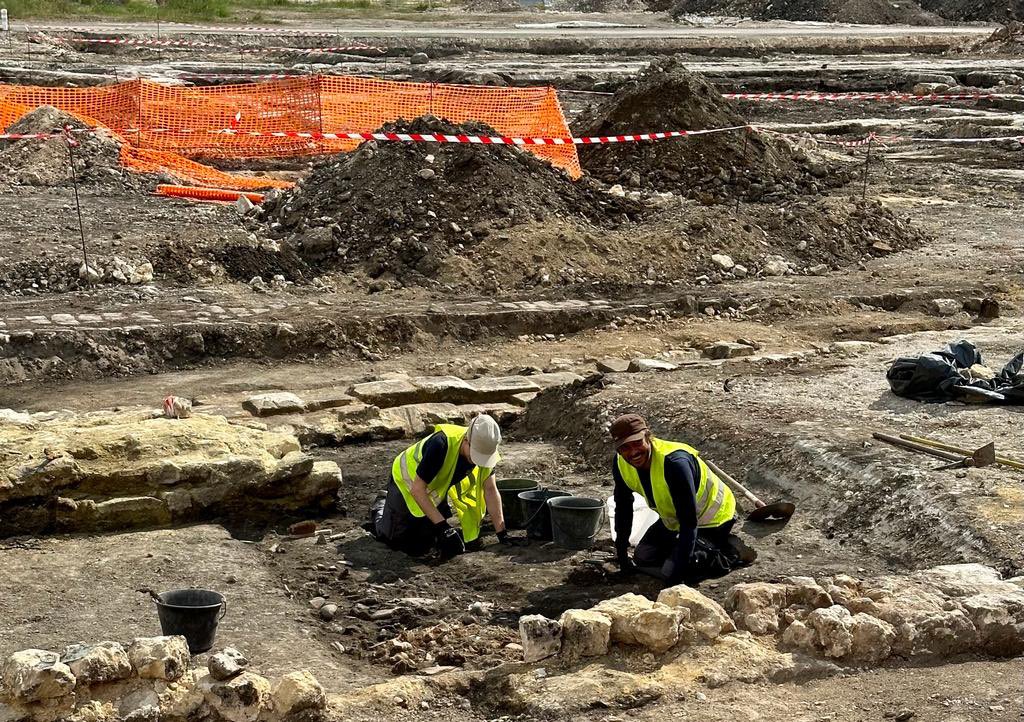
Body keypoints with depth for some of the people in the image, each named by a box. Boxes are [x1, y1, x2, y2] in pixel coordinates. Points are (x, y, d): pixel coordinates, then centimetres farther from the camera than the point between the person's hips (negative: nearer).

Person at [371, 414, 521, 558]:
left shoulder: (484, 449, -23)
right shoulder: (441, 444, -41)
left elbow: (490, 490, -12)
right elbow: (417, 489, -36)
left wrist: (502, 534, -15)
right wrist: (442, 526, -39)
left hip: (437, 492, 5)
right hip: (407, 482, -5)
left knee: (419, 548, 3)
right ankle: (380, 509, 26)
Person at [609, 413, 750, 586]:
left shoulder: (675, 462, -38)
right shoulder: (621, 464, -15)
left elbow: (689, 523, -36)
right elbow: (623, 508, 3)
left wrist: (676, 574, -37)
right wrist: (622, 555, 4)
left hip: (712, 519, -8)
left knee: (671, 571, -21)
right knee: (642, 558, 9)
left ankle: (730, 553, -3)